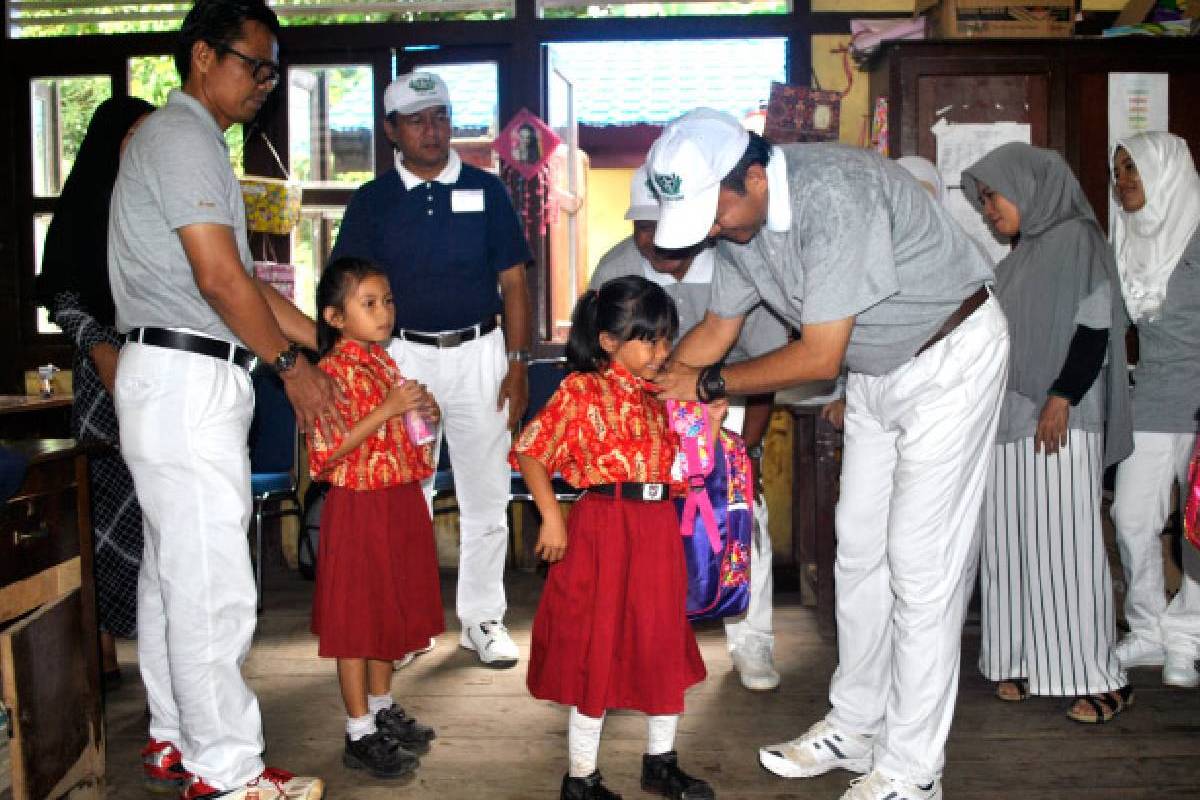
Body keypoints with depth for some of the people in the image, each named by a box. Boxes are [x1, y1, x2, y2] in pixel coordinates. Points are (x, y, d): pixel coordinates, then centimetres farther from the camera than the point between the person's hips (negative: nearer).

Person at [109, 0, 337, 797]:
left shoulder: (187, 139, 22)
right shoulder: (183, 137, -10)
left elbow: (245, 281, 20)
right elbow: (219, 279, -18)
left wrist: (332, 342, 16)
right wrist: (291, 363, -7)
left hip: (183, 379, 11)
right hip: (186, 379, -11)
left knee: (173, 570, 15)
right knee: (213, 583, -6)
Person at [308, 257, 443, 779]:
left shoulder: (385, 363, 10)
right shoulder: (334, 372, -15)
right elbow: (328, 451, -23)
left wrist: (423, 413, 4)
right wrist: (388, 409, -25)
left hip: (400, 501, 8)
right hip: (359, 507, -8)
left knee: (391, 611, 18)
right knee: (357, 618, 3)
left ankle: (382, 709, 34)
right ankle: (359, 735, 14)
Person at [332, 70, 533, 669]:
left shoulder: (485, 191, 5)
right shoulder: (373, 201, 4)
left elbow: (512, 283, 5)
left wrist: (517, 363, -2)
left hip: (479, 355, 0)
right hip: (403, 356, 0)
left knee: (486, 495, 4)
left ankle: (482, 618, 18)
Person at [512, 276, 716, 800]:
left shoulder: (661, 397, 11)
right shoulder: (581, 390, -7)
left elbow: (680, 473, 14)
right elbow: (530, 452, -7)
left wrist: (711, 422, 3)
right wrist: (550, 516, -14)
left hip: (659, 531, 6)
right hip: (602, 529, -6)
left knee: (664, 645, 14)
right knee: (596, 647, 3)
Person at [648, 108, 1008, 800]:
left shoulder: (832, 195, -32)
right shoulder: (736, 214, -5)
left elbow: (820, 357, -29)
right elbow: (717, 330, 8)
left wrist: (709, 383, -19)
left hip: (953, 357, -8)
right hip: (877, 370, 8)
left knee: (922, 564, -6)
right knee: (859, 551, 11)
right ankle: (855, 728, 25)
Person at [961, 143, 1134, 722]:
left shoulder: (1075, 237, -2)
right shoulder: (1019, 256, 20)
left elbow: (1095, 326, -10)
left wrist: (1061, 399, -18)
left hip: (1060, 421, -7)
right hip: (1009, 422, 7)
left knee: (1065, 545, -7)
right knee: (1011, 545, 4)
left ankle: (1101, 678, 1)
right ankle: (1025, 662, 11)